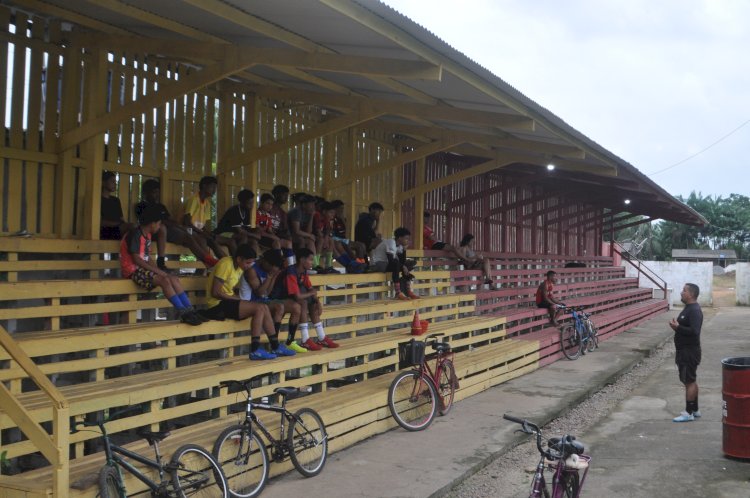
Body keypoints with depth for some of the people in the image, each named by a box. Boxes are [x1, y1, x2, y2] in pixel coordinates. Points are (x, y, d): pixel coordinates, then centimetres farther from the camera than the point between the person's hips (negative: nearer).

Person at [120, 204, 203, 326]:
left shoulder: (147, 235, 14)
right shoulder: (135, 234, -14)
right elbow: (136, 259, -20)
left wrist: (158, 270, -2)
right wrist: (157, 270, -18)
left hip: (143, 268, 9)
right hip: (133, 270, -9)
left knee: (174, 279, -6)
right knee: (165, 280, -28)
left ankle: (189, 310, -12)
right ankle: (184, 313, -27)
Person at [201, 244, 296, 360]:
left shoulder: (239, 267, 12)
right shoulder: (226, 264, -16)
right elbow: (215, 292, -20)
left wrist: (238, 298, -6)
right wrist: (238, 298, -14)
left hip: (228, 303, 9)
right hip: (217, 305, -9)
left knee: (263, 308, -2)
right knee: (259, 308, -19)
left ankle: (275, 347, 2)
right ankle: (255, 350, -17)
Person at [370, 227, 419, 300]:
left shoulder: (399, 245, 5)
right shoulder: (391, 243, -21)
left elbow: (402, 261, 2)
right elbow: (391, 260, -29)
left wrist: (404, 248, -7)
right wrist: (403, 267, -22)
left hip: (386, 263, 10)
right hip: (376, 264, -10)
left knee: (408, 264, 1)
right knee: (396, 264, -34)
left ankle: (407, 291, -2)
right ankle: (398, 293, -31)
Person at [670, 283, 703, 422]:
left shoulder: (694, 310, -18)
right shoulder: (688, 308, 14)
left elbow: (694, 331, -28)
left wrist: (678, 327, -23)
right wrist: (677, 326, 8)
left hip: (690, 352, -11)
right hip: (684, 350, 11)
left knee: (689, 381, -6)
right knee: (691, 381, 16)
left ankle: (689, 413, -1)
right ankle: (695, 410, 24)